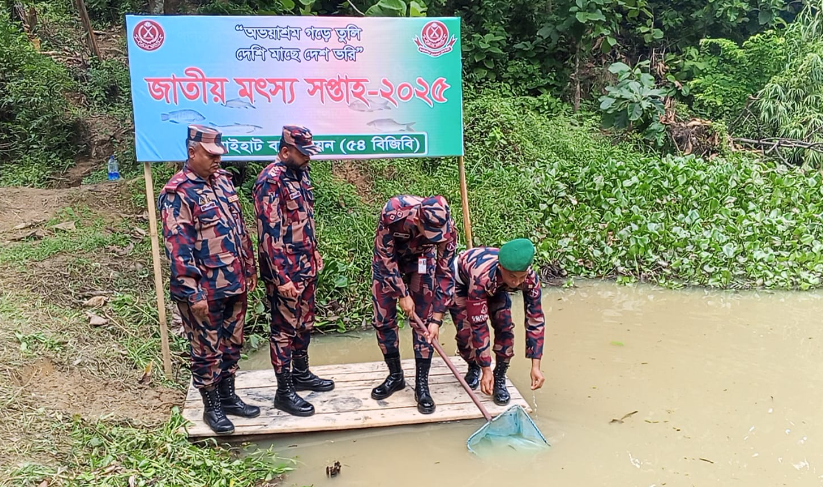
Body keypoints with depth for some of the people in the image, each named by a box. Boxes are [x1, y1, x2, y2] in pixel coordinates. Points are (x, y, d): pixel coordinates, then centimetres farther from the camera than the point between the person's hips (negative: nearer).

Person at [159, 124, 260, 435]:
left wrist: (249, 268, 15)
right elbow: (178, 247, -19)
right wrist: (194, 292, -21)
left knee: (232, 343, 18)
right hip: (205, 290, -7)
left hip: (234, 284, 7)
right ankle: (211, 407, 23)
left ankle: (228, 396, 34)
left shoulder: (223, 180, 8)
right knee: (207, 349, 7)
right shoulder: (178, 193, -16)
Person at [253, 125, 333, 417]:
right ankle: (284, 392, 12)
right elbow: (269, 233, -23)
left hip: (306, 266, 9)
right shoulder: (270, 181, -19)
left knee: (305, 323, 19)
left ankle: (301, 374, 36)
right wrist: (282, 277, -24)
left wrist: (313, 252, 22)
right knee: (285, 329, 1)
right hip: (285, 271, -9)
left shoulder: (300, 174, 8)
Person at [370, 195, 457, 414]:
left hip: (421, 259, 1)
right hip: (388, 259, 0)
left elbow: (445, 274, -23)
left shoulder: (446, 227, -32)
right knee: (383, 318, -1)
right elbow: (386, 256, -25)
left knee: (425, 320, -6)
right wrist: (403, 295, -21)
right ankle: (395, 376, 16)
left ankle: (422, 384, 2)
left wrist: (436, 319, -23)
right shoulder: (393, 212, -39)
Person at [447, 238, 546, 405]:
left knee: (505, 327, -15)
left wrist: (535, 366, -28)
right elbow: (479, 325, -40)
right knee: (465, 331, -12)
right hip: (461, 280, -3)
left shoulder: (530, 279, -34)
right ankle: (473, 368, 19)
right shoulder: (482, 277, -46)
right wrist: (486, 370, -36)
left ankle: (500, 379, 1)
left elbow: (535, 320, -26)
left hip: (495, 286, 3)